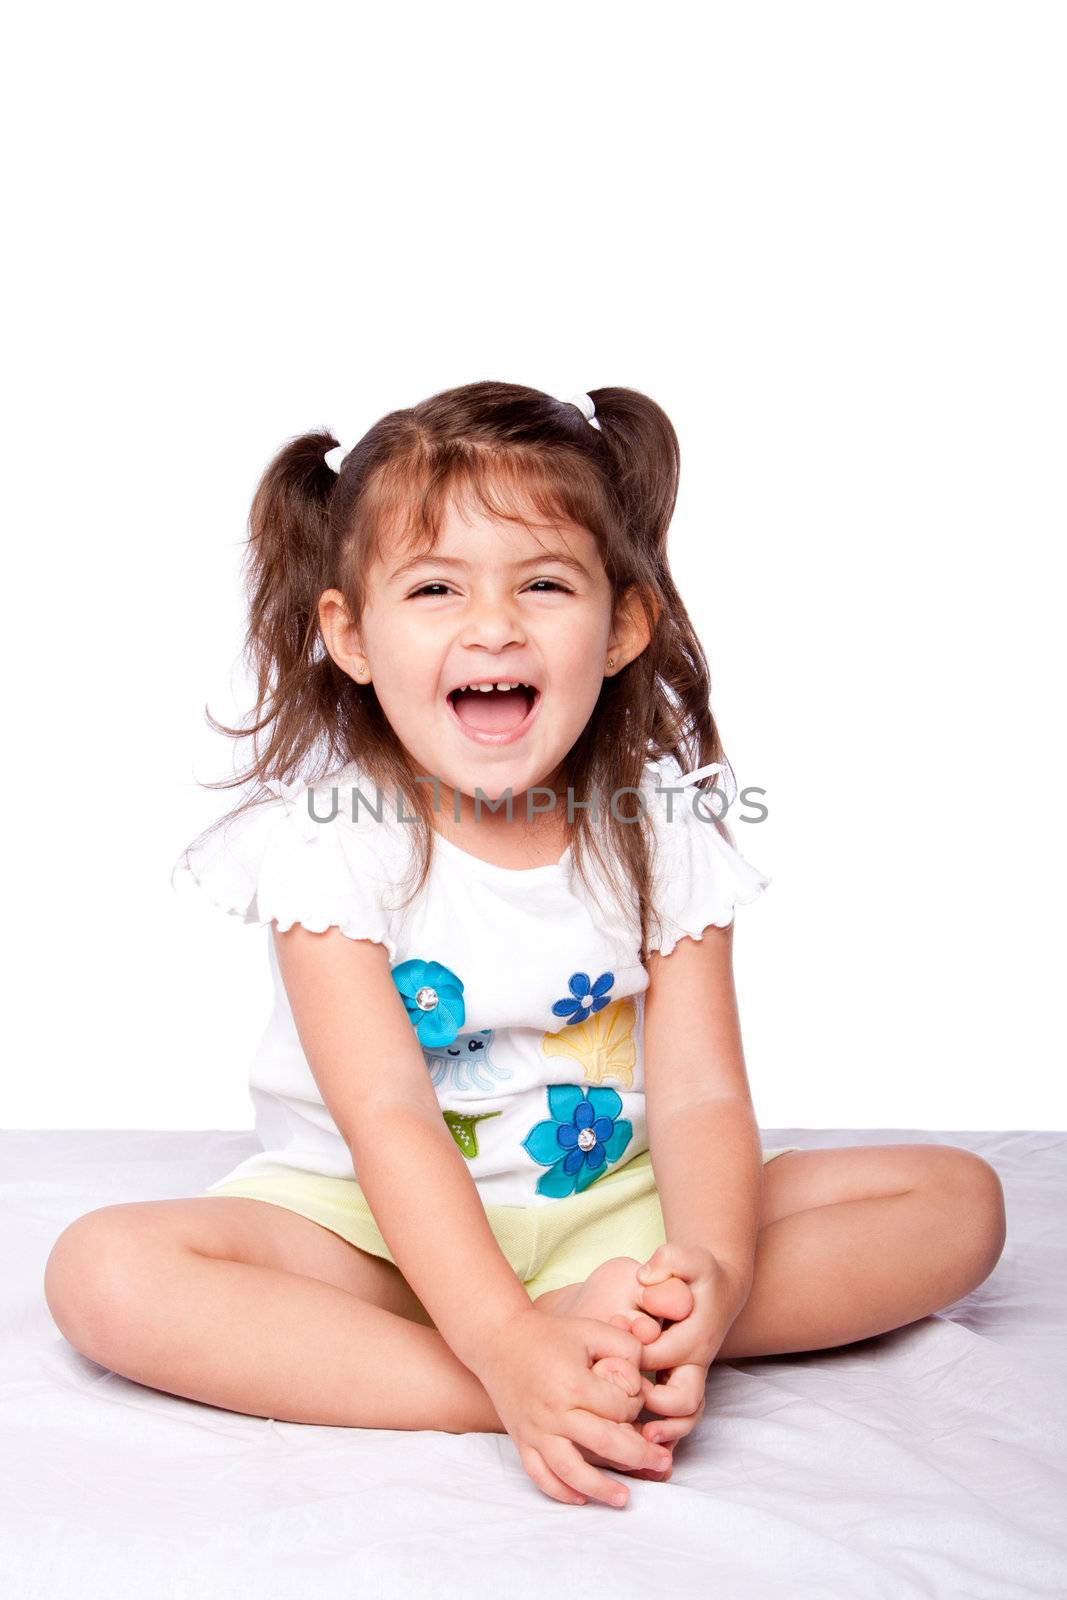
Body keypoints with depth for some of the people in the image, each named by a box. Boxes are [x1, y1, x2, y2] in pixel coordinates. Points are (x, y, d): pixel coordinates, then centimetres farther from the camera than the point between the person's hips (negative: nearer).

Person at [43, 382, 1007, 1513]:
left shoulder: (662, 826, -7)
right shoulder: (324, 831, -16)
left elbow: (700, 1094, -14)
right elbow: (385, 1115, -24)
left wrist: (709, 1273, -35)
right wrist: (508, 1348, -38)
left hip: (612, 1202, 3)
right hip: (376, 1224, -2)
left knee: (960, 1201, -10)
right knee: (104, 1272, -29)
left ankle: (601, 1319, -26)